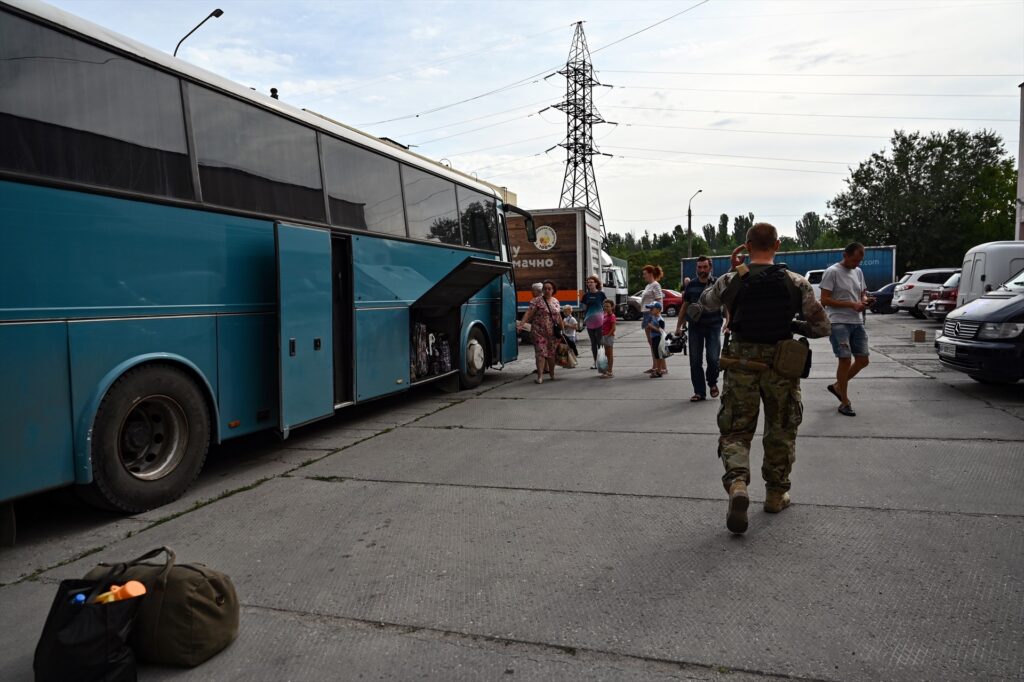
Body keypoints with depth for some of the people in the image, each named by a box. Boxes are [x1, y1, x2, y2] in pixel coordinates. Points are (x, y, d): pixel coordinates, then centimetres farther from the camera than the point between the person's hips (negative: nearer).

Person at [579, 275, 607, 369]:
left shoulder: (601, 294, -2)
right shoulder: (586, 295, 8)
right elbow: (584, 306, 13)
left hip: (599, 321, -4)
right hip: (589, 322, 4)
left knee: (600, 341, -3)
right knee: (593, 342, 9)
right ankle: (595, 361, 16)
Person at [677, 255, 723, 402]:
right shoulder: (691, 285, 6)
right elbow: (685, 306, 12)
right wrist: (678, 326, 9)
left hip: (713, 326, -2)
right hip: (695, 327, 2)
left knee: (713, 358, -8)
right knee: (695, 361, 2)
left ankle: (712, 383, 22)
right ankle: (699, 392, 13)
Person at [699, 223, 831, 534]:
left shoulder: (731, 281, -6)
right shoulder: (796, 283, -4)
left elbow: (706, 302, 15)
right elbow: (822, 327, -1)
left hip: (741, 363, 0)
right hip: (781, 365, 1)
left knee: (736, 430, 9)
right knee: (781, 431, 18)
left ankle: (737, 482, -16)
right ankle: (776, 494, 28)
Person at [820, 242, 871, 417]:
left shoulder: (858, 272, 13)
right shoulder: (832, 272, -10)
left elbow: (863, 292, 23)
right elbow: (824, 300, -15)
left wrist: (864, 300, -2)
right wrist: (852, 305, -19)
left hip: (857, 322, 8)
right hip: (839, 322, -7)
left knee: (862, 360, 8)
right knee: (846, 360, -8)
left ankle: (837, 386, 27)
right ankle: (845, 403, 2)